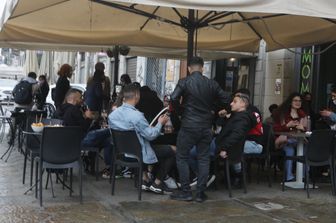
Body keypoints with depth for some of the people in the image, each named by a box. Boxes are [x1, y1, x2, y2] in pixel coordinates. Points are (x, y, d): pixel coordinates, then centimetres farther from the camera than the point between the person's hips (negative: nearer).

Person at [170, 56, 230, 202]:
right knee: (203, 159, 11)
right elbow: (226, 100, 4)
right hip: (206, 127, 3)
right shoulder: (212, 84, 3)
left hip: (188, 126, -3)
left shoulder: (184, 82, -6)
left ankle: (186, 192, 7)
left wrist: (180, 111, -1)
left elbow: (174, 99, -19)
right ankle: (200, 193, 12)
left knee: (182, 158, 8)